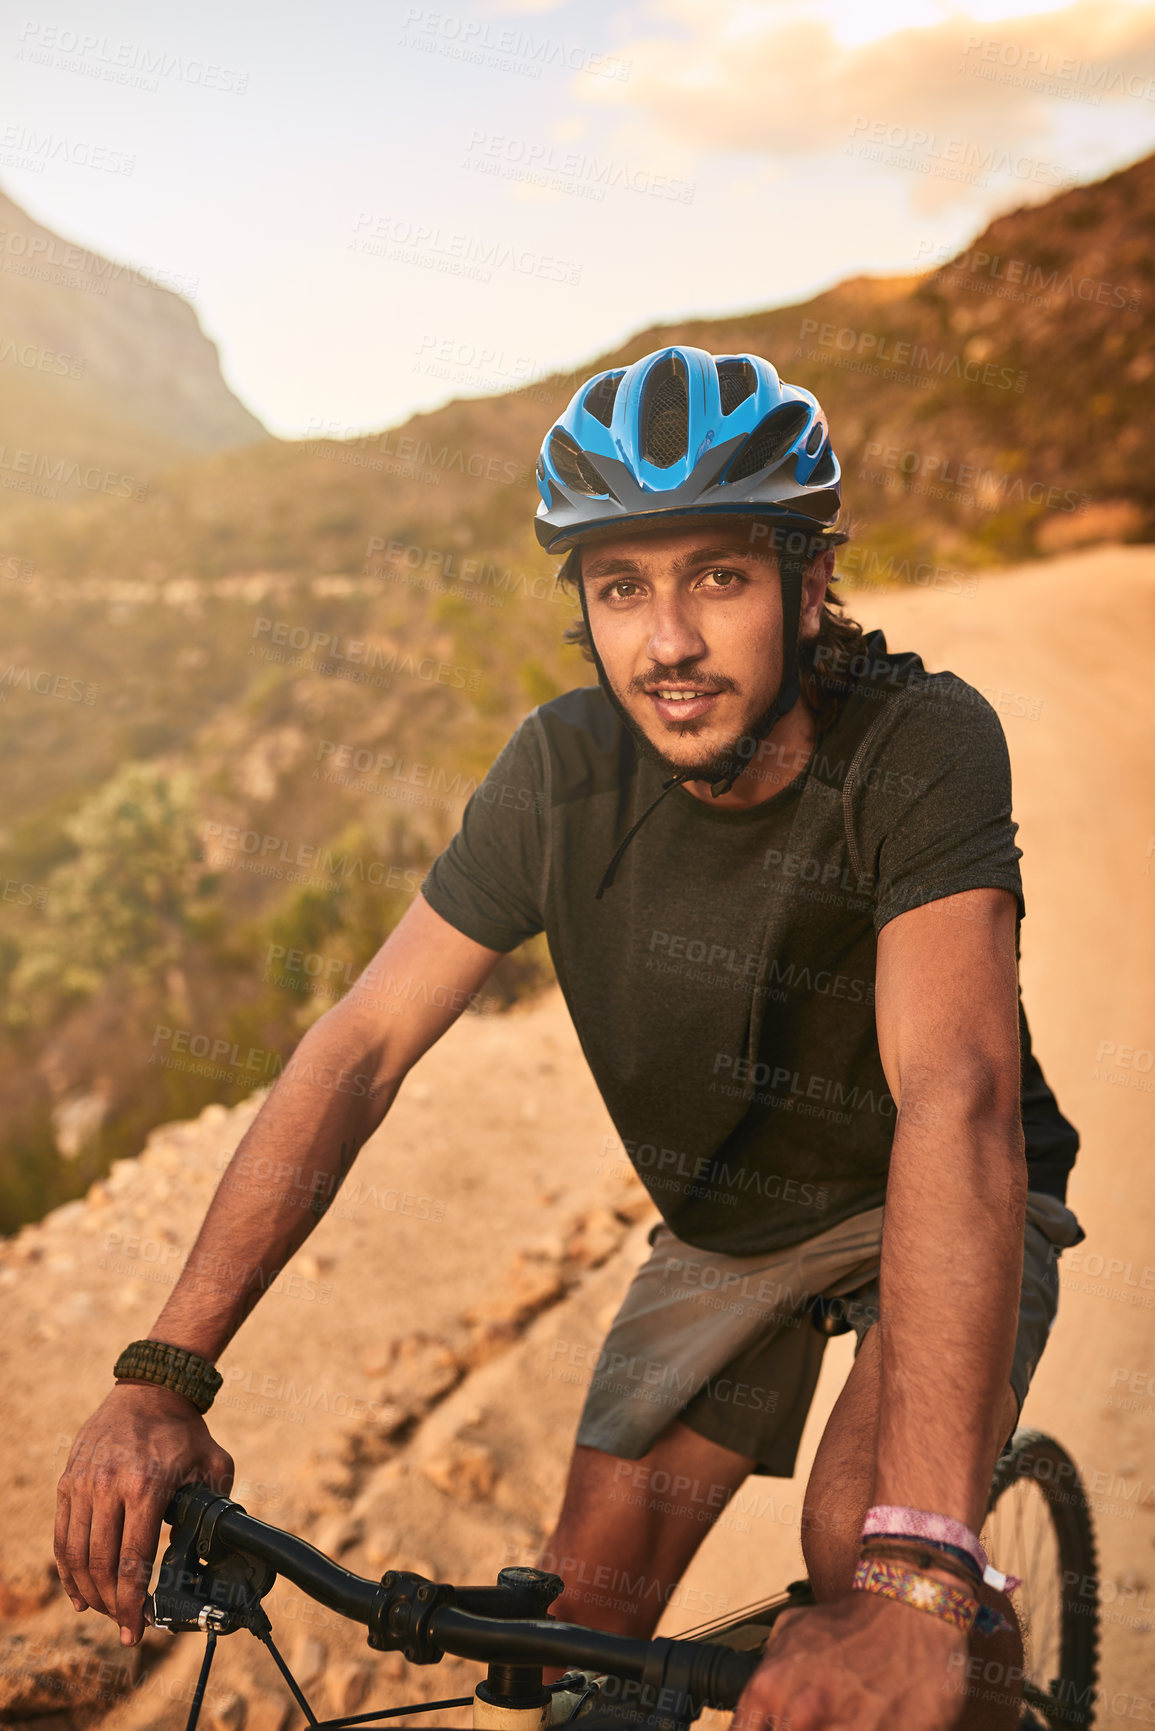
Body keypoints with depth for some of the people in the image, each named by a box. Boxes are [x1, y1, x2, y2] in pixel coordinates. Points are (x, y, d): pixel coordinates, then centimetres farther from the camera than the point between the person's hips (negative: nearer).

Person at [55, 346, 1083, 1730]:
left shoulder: (923, 743, -32)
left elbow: (957, 1099, -44)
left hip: (932, 1203, -3)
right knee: (588, 1609, 0)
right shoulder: (565, 769, -21)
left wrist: (910, 1575, -55)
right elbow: (360, 1045, -20)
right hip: (726, 1223, 4)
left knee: (853, 1541, -28)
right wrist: (162, 1376, -29)